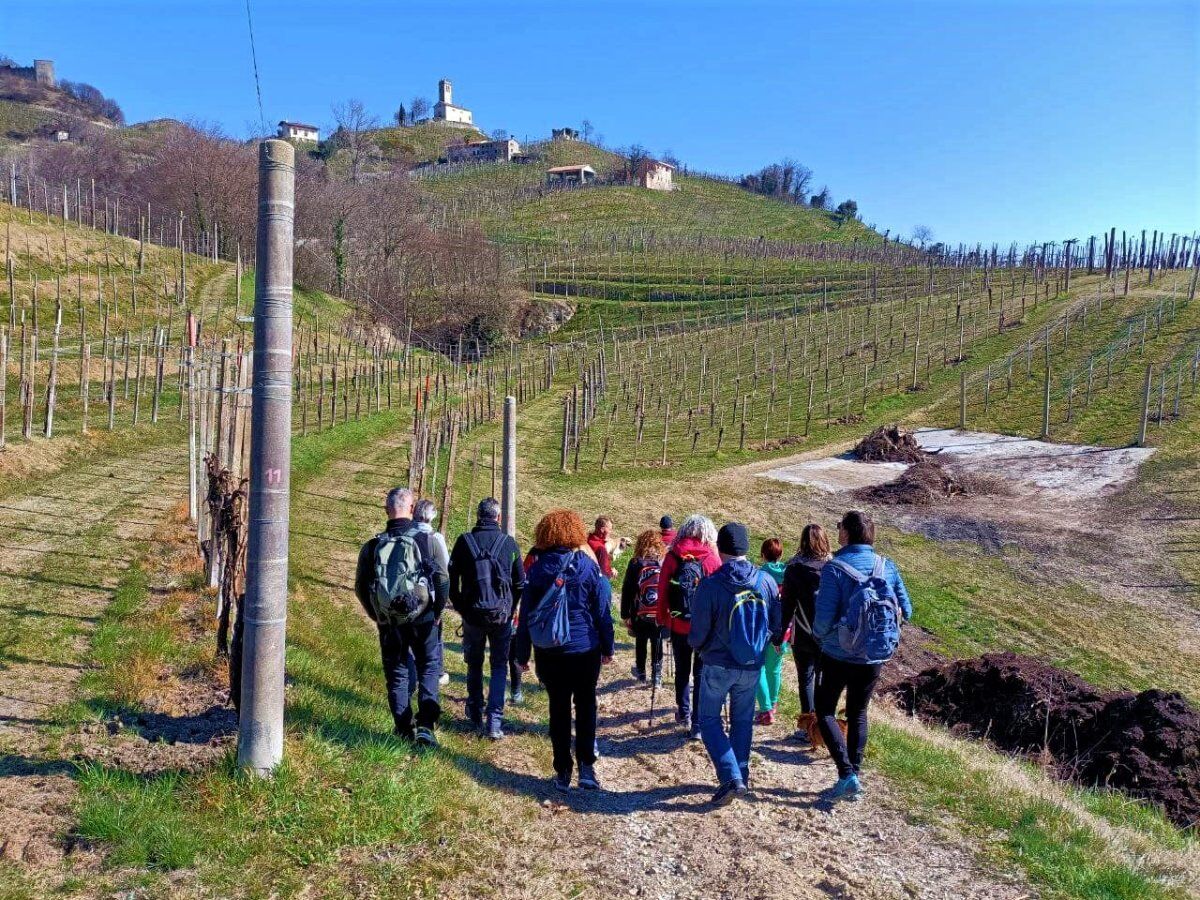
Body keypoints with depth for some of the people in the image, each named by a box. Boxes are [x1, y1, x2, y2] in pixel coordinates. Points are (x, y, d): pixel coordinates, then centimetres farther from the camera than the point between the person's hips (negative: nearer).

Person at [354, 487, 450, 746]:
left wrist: (377, 616, 15)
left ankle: (404, 729, 20)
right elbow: (444, 581, -9)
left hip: (389, 622, 2)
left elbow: (360, 588, 3)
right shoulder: (428, 540, -10)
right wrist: (438, 612, 4)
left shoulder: (372, 546, -3)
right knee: (429, 669, 12)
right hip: (424, 618, -2)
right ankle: (425, 725, 0)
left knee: (396, 674, 15)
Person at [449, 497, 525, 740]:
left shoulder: (464, 541, -4)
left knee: (474, 664, 19)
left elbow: (452, 578, 0)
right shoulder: (509, 544, -4)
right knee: (499, 666, 9)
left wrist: (460, 607, 13)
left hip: (472, 613, 1)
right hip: (502, 615, 0)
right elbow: (520, 582, 2)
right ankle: (494, 721, 0)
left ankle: (475, 714, 29)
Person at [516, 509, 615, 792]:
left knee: (559, 709, 12)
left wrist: (522, 654, 8)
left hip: (550, 652, 1)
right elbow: (603, 611, -3)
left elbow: (526, 614, 1)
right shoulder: (589, 566, -7)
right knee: (585, 705, 13)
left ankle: (563, 773, 15)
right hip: (586, 649, -1)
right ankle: (586, 766, 3)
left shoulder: (538, 569, -3)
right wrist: (607, 647, 7)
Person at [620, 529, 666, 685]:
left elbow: (627, 591, -6)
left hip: (640, 614, 0)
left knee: (640, 642, 17)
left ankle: (641, 673, 28)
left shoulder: (635, 563, -7)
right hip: (660, 613, 0)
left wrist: (625, 615, 0)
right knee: (657, 643, 12)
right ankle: (656, 676, 15)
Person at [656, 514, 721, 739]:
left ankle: (684, 713, 35)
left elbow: (662, 590, -2)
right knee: (701, 673, 6)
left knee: (682, 670, 21)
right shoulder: (712, 558, -7)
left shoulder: (672, 556, -3)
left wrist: (662, 620, 7)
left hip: (678, 624, 2)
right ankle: (697, 725, 5)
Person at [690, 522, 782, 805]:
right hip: (752, 666, 4)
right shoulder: (766, 581, -7)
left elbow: (698, 632, -12)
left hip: (718, 666, -4)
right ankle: (742, 775, 27)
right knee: (742, 721, 20)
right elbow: (778, 623, 3)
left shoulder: (710, 585, -18)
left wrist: (696, 645, 11)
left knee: (710, 720, 10)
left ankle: (731, 778, -3)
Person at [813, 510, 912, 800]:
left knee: (825, 710, 12)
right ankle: (855, 773, 22)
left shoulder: (834, 568, -17)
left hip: (839, 654, -4)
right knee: (858, 713, 21)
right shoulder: (887, 566, -2)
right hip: (875, 657, 5)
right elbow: (906, 610, 3)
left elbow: (824, 616, -21)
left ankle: (847, 774, -1)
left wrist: (820, 635, 1)